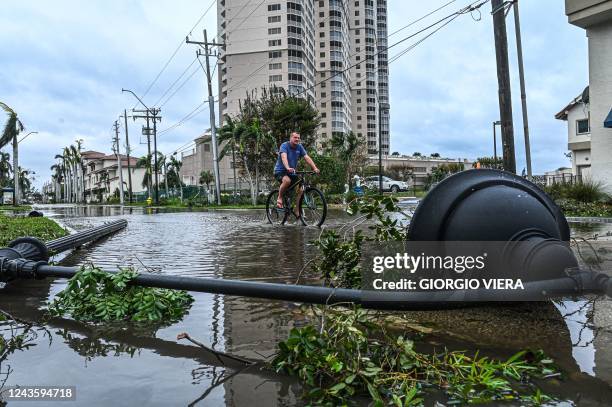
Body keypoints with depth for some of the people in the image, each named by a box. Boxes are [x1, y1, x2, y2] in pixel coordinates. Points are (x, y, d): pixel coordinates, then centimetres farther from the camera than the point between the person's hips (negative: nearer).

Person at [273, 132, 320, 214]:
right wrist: (288, 168, -50)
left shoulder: (300, 147, 0)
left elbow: (307, 158, -9)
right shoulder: (284, 145, -14)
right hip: (280, 171, -6)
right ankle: (279, 198, -13)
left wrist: (315, 168, -24)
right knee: (287, 180, -37)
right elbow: (284, 157, -31)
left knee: (300, 190, -8)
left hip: (292, 173, 6)